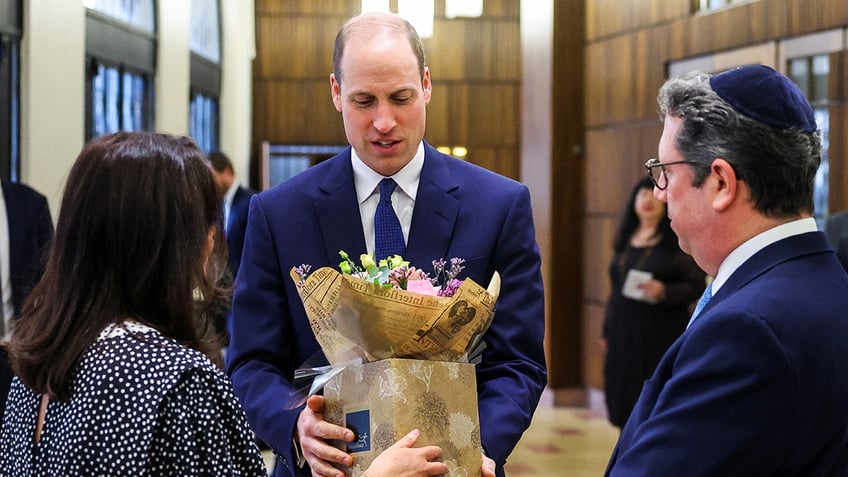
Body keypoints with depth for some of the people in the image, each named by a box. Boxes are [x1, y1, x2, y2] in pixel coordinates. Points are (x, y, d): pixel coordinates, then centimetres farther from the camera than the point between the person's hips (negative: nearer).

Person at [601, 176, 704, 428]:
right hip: (624, 332, 6)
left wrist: (664, 291, -23)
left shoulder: (677, 240, -4)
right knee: (624, 400, 6)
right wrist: (607, 330, 18)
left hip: (661, 335, -6)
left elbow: (696, 286, -6)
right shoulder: (625, 240, 13)